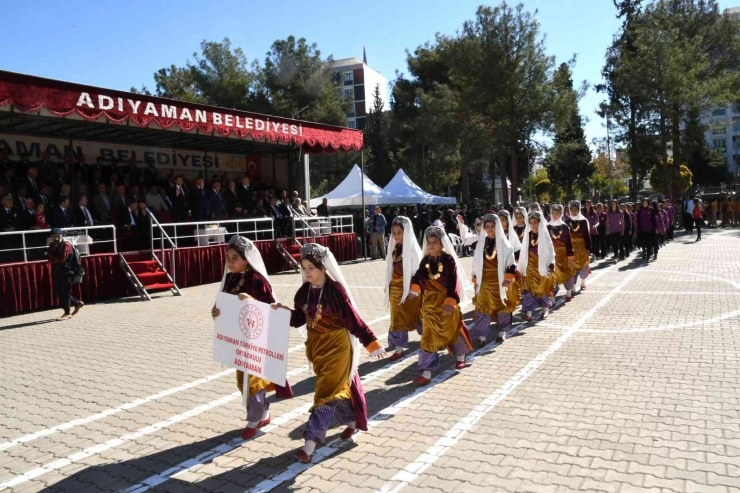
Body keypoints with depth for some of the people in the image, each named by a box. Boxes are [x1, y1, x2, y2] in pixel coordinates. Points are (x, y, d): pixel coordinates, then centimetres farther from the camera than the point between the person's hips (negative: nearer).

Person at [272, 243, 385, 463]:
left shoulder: (336, 290, -19)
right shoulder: (304, 291, 0)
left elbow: (354, 320, -17)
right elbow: (299, 318, 7)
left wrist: (371, 343, -16)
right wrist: (285, 311, -11)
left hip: (337, 346, -7)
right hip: (316, 346, 7)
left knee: (327, 392, -4)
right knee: (338, 386, 19)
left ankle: (310, 442, -2)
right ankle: (352, 421, 41)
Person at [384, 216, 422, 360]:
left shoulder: (412, 248, -12)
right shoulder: (394, 248, 6)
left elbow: (418, 271, -13)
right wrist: (388, 287, 15)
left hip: (409, 288, -5)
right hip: (395, 288, 5)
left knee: (415, 316, 6)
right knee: (397, 319, 8)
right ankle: (399, 348, 17)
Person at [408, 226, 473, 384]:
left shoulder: (449, 259, -10)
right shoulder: (425, 260, 2)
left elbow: (453, 283, -14)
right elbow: (418, 277, 8)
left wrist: (451, 302, -22)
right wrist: (415, 288, -12)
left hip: (446, 301, -3)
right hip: (429, 302, 3)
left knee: (453, 329, 15)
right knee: (429, 335, 0)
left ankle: (461, 355, 43)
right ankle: (427, 370, 0)